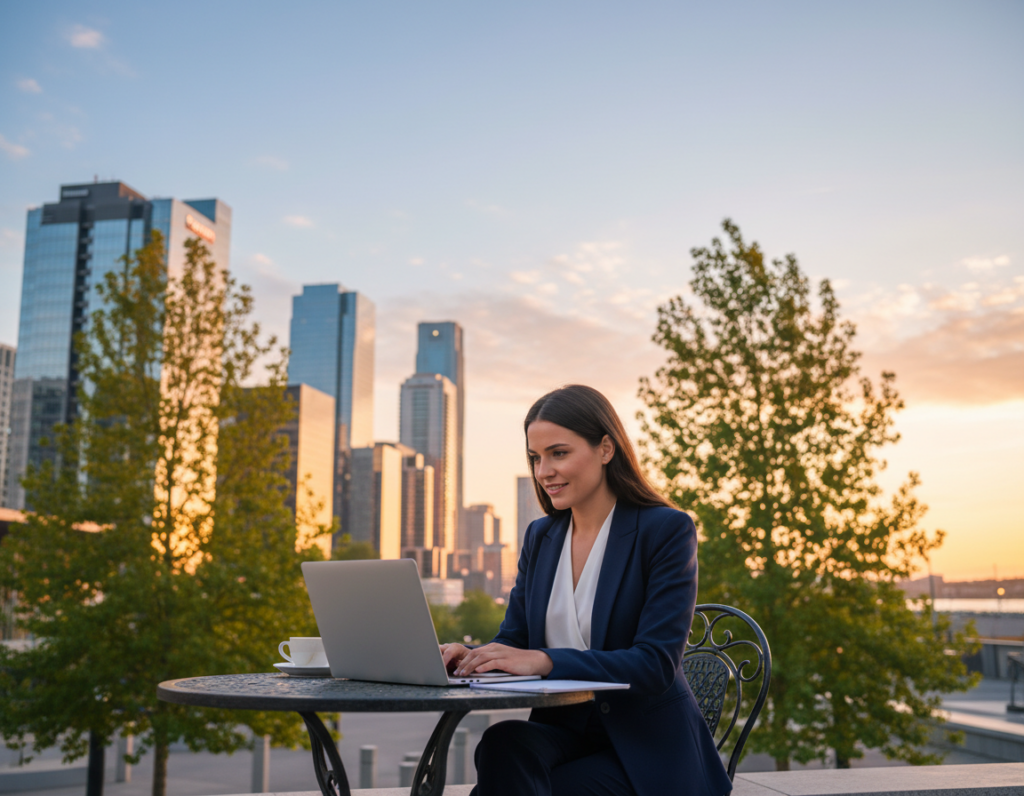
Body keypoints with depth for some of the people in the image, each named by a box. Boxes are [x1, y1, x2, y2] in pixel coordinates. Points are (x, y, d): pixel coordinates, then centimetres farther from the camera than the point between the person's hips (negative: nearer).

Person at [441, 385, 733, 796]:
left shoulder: (667, 530, -9)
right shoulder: (539, 536, 11)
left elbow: (657, 664, -18)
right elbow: (513, 640, 10)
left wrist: (545, 661, -30)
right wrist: (470, 655, -14)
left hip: (644, 749, -5)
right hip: (561, 730, 5)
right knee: (503, 742, -29)